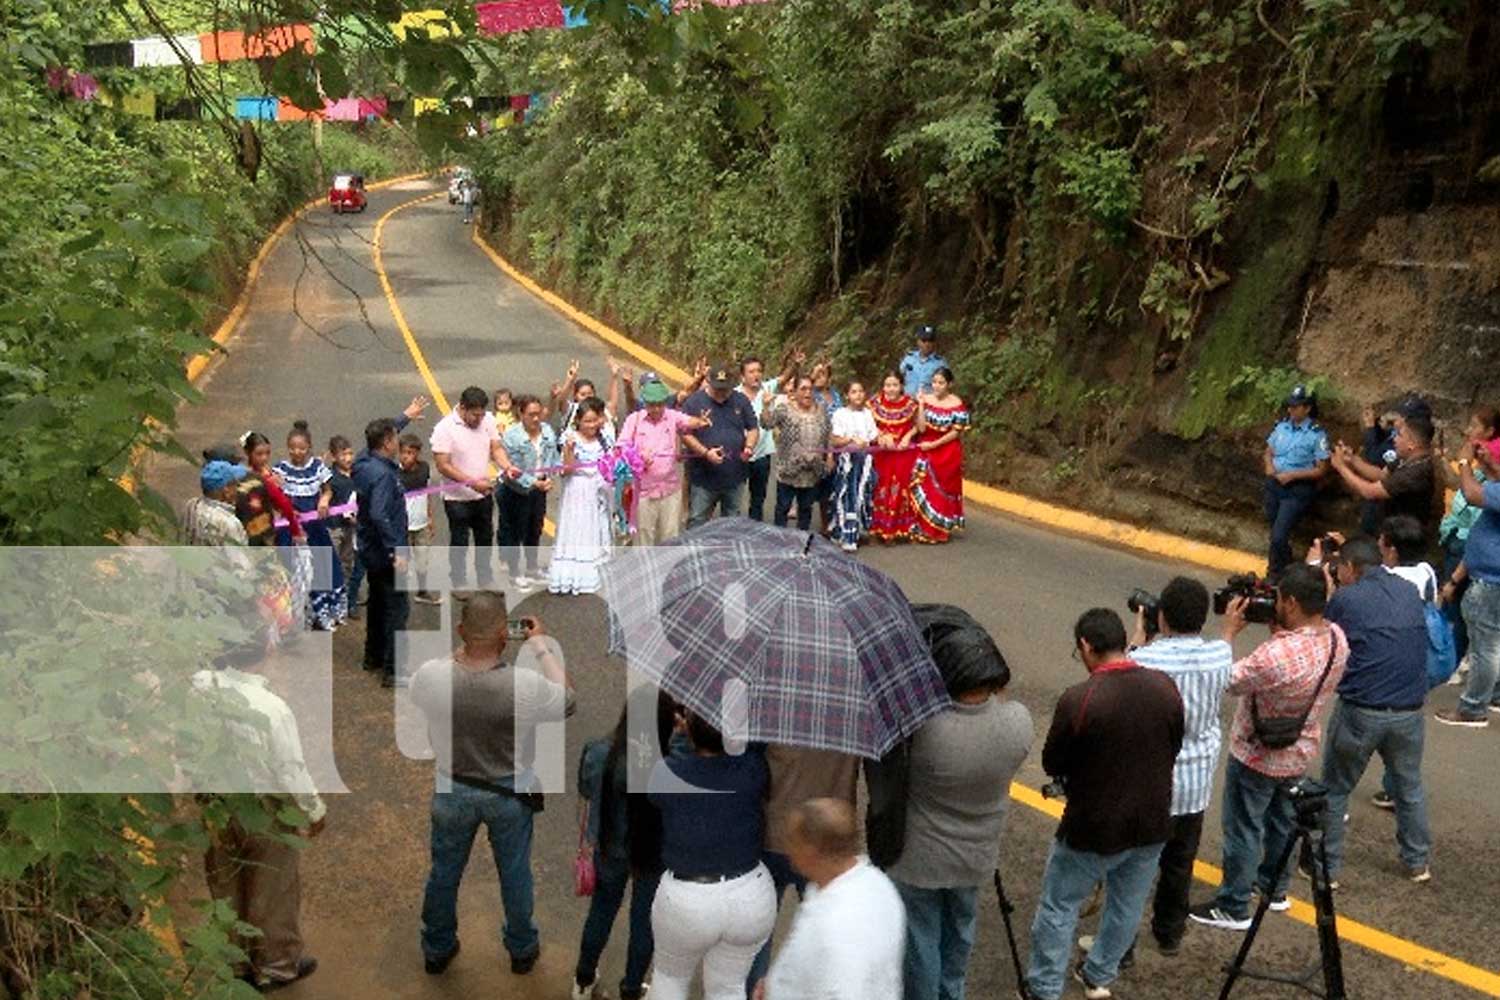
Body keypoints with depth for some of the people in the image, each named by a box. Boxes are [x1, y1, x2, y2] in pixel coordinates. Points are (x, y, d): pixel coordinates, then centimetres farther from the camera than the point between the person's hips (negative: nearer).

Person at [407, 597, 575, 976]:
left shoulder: (430, 676, -26)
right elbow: (568, 700, -9)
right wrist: (542, 646, -3)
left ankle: (436, 951, 45)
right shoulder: (525, 685, -31)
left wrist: (464, 648, 1)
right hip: (510, 794, -1)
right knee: (515, 874, 23)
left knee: (444, 873, 25)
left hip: (452, 791, 1)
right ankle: (522, 950, 44)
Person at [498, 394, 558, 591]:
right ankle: (515, 574, 23)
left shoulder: (548, 431, -6)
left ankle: (533, 569, 39)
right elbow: (513, 469, -21)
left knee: (535, 531, 21)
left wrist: (549, 478, -17)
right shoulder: (511, 436, -21)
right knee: (514, 533, 8)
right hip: (516, 492, -5)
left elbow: (554, 458, -1)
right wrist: (533, 483, -27)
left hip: (539, 489, 5)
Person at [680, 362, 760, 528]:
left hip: (735, 476, 4)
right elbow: (685, 434, -8)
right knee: (697, 522, 1)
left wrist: (749, 446, -9)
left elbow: (753, 428, 12)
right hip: (703, 477, -3)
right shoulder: (694, 402, -5)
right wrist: (705, 452, -20)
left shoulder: (741, 401, 6)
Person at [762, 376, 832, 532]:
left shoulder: (821, 411, 6)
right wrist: (766, 407, -34)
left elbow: (827, 438, 16)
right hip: (788, 470, -4)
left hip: (813, 472, 4)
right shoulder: (784, 409, -8)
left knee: (806, 507, 15)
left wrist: (829, 454, 9)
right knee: (783, 507, 6)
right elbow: (766, 424, -19)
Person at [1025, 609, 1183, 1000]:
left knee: (1058, 908, 13)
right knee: (1127, 906, 22)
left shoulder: (1078, 699, -25)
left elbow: (1052, 766, -11)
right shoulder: (1166, 687, -9)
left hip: (1093, 828, -5)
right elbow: (1174, 749, 7)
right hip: (1151, 824, 5)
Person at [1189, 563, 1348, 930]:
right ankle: (1275, 887, 46)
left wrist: (1229, 632, -14)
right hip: (1301, 752, 7)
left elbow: (1227, 681, -22)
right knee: (1282, 820, 27)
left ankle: (1233, 908, 24)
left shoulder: (1275, 655, -39)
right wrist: (1278, 627, -9)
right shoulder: (1337, 639, -15)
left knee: (1243, 830, 10)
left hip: (1257, 757, -7)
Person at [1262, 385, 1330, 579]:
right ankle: (1285, 571, 36)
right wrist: (1269, 466, -7)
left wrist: (1292, 475, -19)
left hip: (1298, 491, -6)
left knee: (1279, 536, -12)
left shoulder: (1317, 434, -13)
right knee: (1277, 534, 17)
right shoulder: (1281, 427, 3)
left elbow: (1321, 470, -11)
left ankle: (1275, 575, 8)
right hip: (1274, 485, 6)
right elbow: (1269, 452, 15)